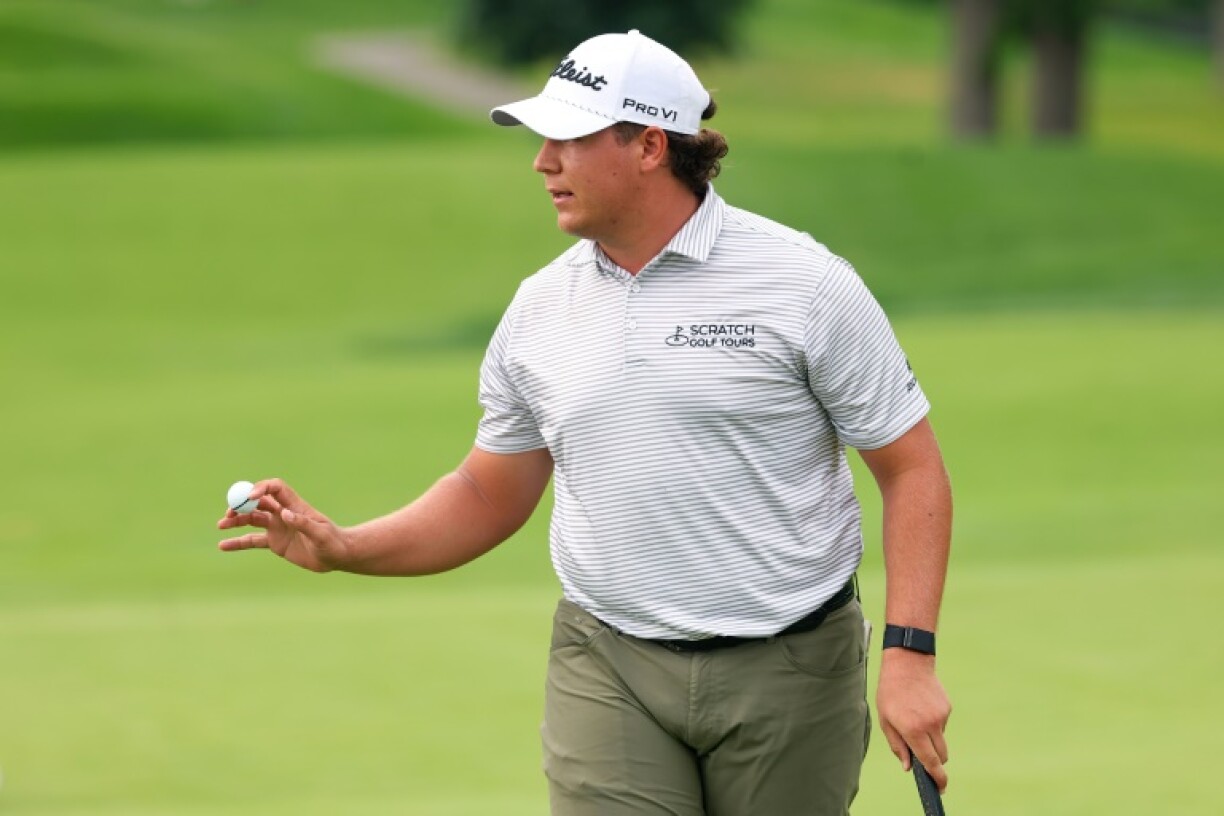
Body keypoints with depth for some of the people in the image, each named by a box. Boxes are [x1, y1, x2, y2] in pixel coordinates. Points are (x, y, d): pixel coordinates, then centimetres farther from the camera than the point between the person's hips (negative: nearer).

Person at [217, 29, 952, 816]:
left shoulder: (803, 283, -7)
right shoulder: (540, 308, 6)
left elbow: (913, 469, -5)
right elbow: (490, 496, 17)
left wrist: (910, 655, -14)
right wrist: (342, 546, 1)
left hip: (787, 668, -3)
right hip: (609, 674, 3)